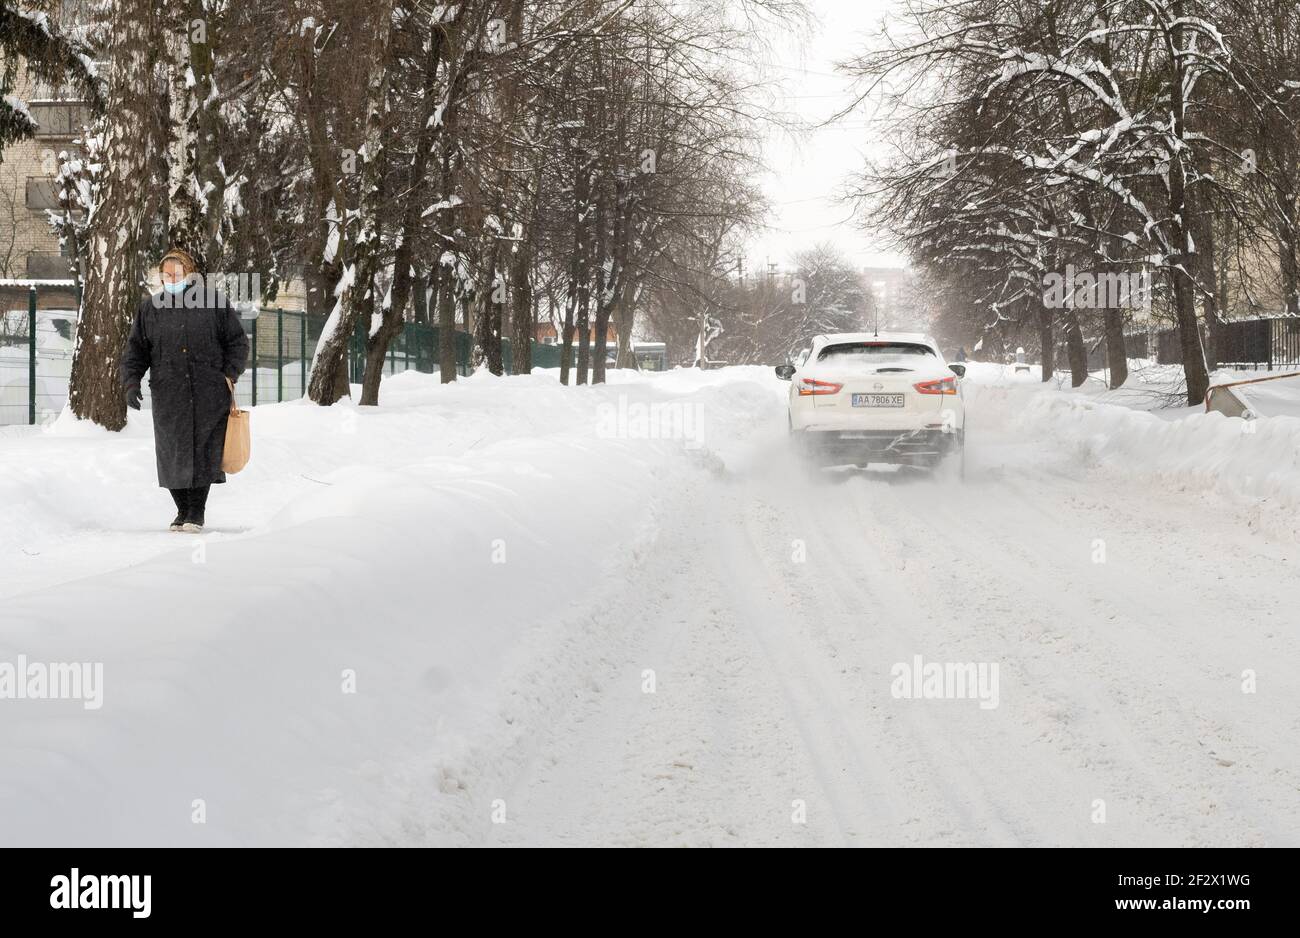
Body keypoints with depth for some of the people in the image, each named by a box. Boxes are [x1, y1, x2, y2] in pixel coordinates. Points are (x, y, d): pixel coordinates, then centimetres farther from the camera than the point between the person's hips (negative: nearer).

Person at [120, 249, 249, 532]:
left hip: (208, 394, -2)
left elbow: (238, 341, 8)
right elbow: (136, 350, 11)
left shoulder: (212, 301, 4)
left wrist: (230, 373, -4)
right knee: (172, 454, 2)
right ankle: (182, 510, 17)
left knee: (202, 451, -4)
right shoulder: (150, 308, 9)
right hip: (168, 396, 2)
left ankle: (196, 513, 7)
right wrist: (131, 382, -2)